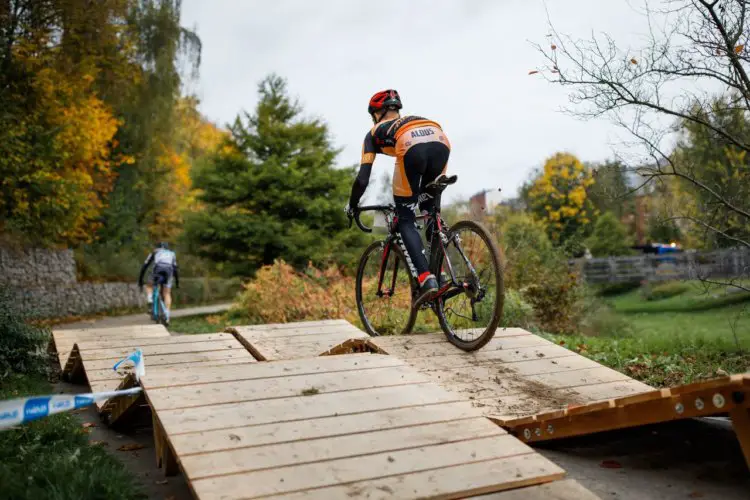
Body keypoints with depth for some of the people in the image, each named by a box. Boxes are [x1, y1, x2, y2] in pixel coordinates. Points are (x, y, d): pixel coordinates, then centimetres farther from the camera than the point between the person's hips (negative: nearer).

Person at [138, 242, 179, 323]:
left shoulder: (154, 252, 33)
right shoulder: (171, 254, 36)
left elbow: (144, 266, 30)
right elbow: (175, 269, 36)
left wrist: (140, 280, 35)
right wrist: (177, 282, 41)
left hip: (157, 270, -1)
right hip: (169, 271, 1)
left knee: (149, 286, 26)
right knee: (167, 294, 10)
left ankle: (150, 301, -1)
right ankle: (167, 316, -3)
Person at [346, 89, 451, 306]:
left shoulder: (375, 132, 33)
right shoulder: (414, 120, 45)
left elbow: (362, 180, 26)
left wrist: (351, 207, 41)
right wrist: (428, 191, 61)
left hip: (411, 146, -4)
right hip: (441, 142, 4)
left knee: (406, 221, 9)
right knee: (431, 212, 26)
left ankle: (426, 280, -6)